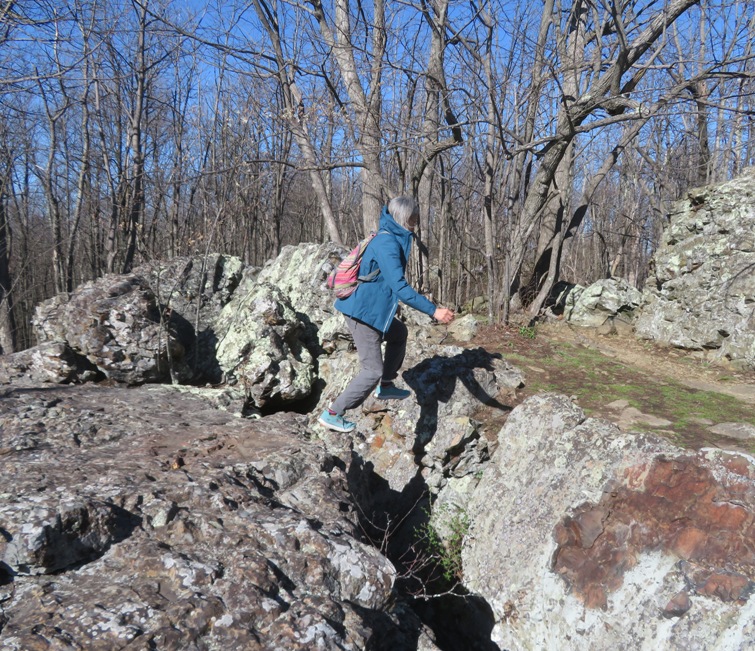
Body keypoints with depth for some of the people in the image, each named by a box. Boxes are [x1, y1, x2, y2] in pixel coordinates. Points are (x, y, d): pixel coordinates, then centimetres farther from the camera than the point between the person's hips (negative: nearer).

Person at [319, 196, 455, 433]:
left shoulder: (390, 238, 9)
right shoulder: (387, 243, -23)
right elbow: (400, 288, -30)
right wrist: (434, 310, -31)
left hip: (371, 308, 10)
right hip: (363, 312, -10)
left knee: (399, 333, 28)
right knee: (372, 370, -5)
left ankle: (385, 386, 35)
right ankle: (332, 414, 5)